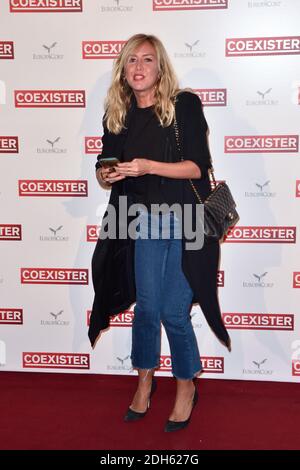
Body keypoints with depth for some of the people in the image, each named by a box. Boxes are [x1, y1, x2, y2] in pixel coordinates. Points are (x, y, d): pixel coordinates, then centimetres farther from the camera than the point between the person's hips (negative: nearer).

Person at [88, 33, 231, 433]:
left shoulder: (185, 105, -6)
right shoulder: (118, 114, 8)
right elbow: (105, 169, 15)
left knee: (173, 312, -2)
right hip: (145, 220, 4)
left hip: (185, 220, -3)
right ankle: (145, 381, 30)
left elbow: (198, 166, -11)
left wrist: (147, 166, -22)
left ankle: (187, 385, 23)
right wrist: (106, 176, -9)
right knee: (147, 306, 7)